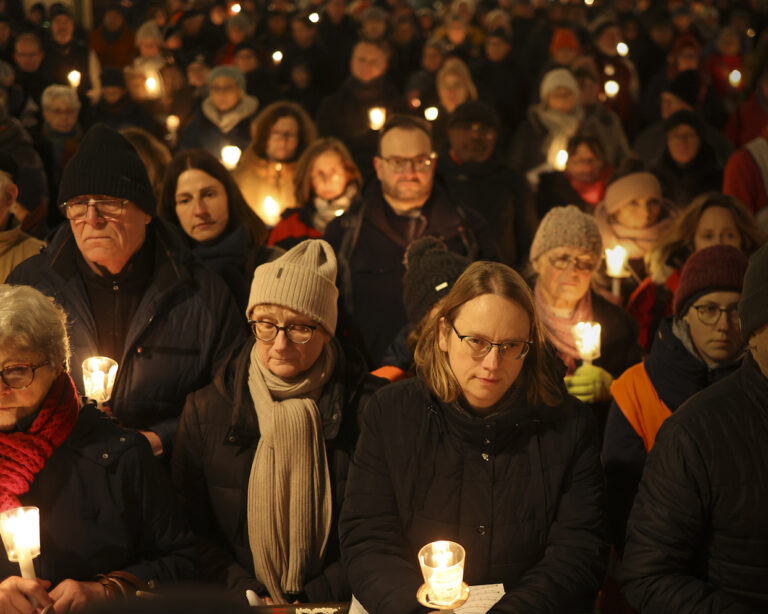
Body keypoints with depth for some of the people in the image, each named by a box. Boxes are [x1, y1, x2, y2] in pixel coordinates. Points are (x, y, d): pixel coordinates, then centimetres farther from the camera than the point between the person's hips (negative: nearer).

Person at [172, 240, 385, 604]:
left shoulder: (368, 405, 0)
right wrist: (247, 594, -6)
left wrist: (317, 597, -8)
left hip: (334, 600, -1)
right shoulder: (205, 410, 5)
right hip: (239, 604, 2)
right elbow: (194, 529, 7)